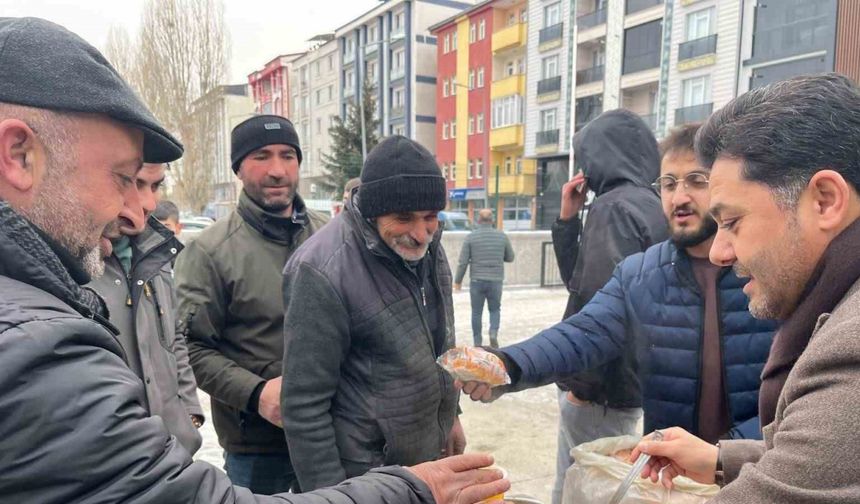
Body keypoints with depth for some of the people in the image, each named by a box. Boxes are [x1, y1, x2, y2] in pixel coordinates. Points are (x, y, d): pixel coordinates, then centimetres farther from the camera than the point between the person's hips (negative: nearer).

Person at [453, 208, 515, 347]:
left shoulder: (471, 237, -4)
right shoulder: (502, 236, 1)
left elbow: (463, 262, -5)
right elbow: (510, 258, 10)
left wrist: (458, 281, 5)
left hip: (477, 280, -1)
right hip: (496, 280, 1)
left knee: (476, 312, 10)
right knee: (495, 309, 18)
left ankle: (477, 343, 14)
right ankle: (493, 333, -5)